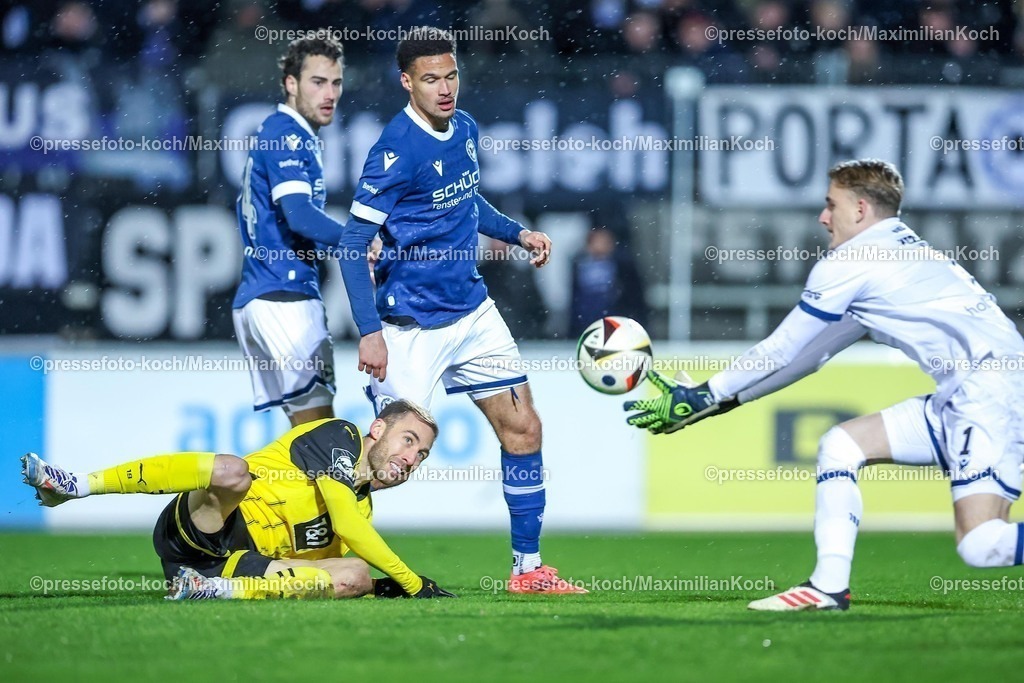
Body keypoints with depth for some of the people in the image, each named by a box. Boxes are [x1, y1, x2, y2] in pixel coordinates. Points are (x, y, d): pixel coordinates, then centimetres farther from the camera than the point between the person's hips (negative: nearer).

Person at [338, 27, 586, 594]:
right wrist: (369, 331, -23)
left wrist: (517, 233, 8)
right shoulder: (396, 149, -19)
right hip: (412, 327, -7)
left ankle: (528, 567, 14)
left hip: (472, 311, 8)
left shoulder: (465, 129, 4)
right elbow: (353, 244, -18)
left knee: (522, 427, 6)